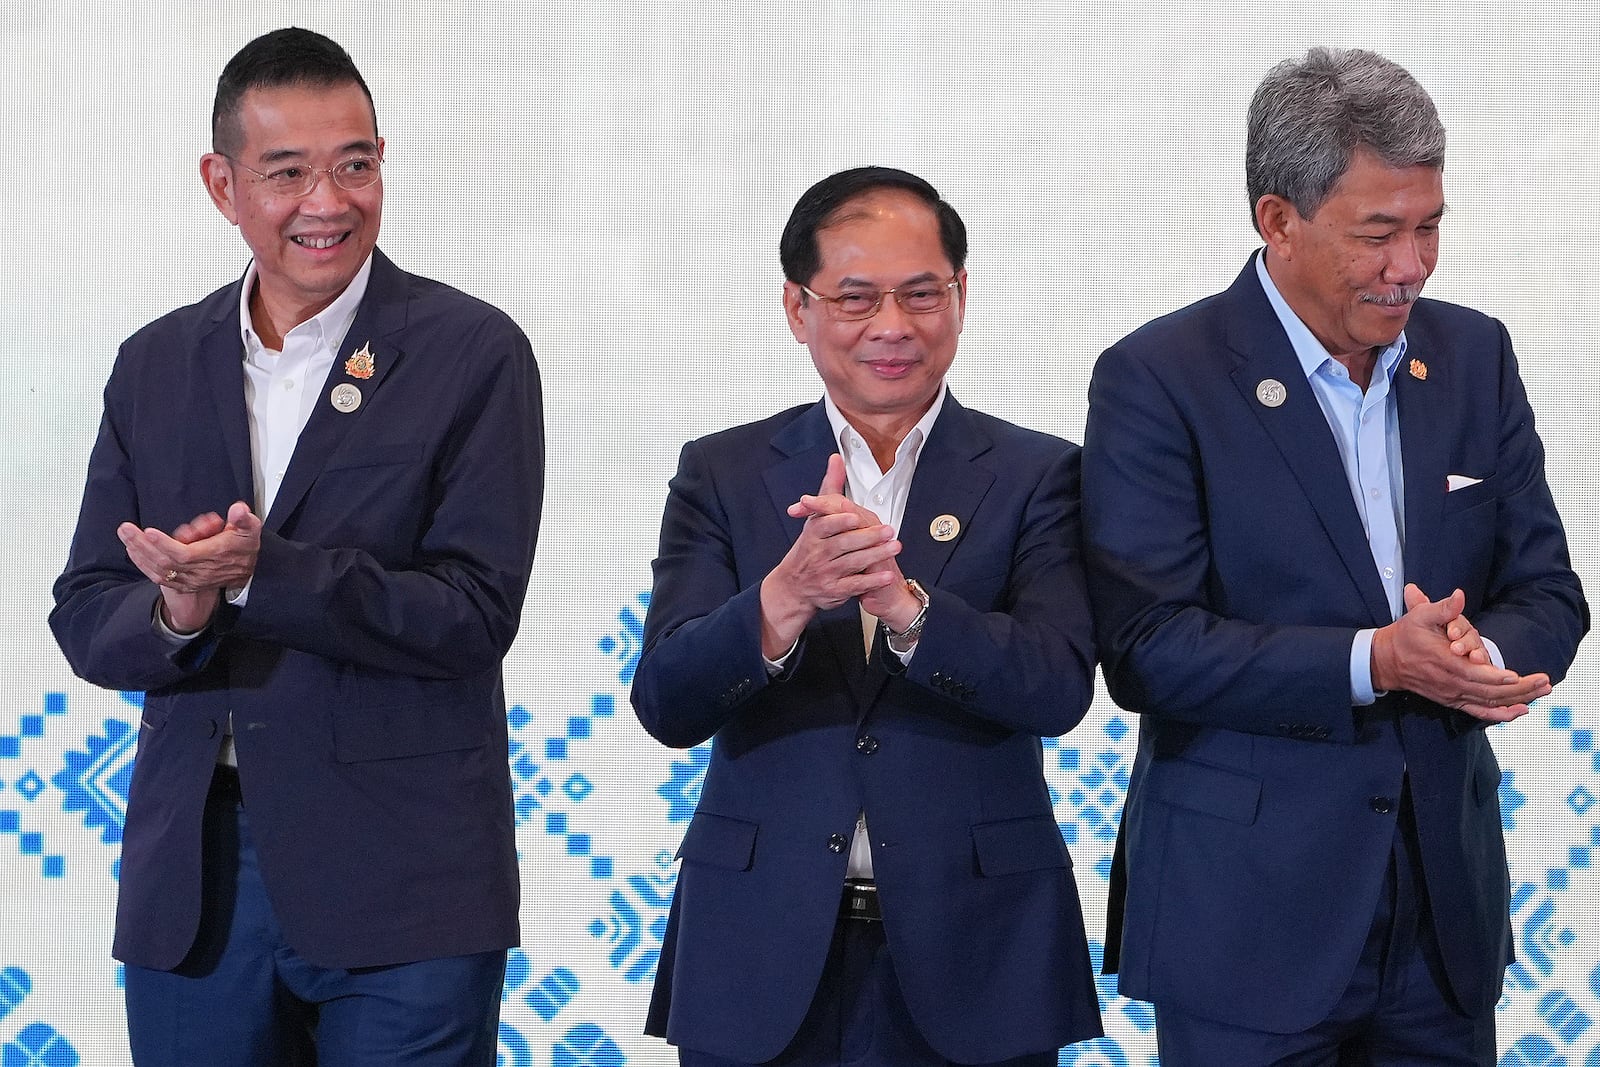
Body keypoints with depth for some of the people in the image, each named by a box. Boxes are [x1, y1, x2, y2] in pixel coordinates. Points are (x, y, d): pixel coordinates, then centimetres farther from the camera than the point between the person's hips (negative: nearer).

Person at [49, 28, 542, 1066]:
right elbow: (85, 614, 9)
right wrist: (174, 615, -14)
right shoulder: (156, 365, 10)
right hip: (192, 880, 4)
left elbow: (476, 616, -11)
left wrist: (259, 574, -22)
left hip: (402, 894, -4)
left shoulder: (475, 354, -4)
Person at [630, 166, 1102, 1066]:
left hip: (968, 959, 0)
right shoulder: (724, 475, 4)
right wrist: (785, 598, -25)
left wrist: (904, 604, -27)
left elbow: (1059, 688, -12)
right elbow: (667, 705, -7)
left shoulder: (1035, 476, 2)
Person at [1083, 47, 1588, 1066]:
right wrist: (1375, 662, -24)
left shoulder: (1475, 356, 7)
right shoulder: (1158, 379, -9)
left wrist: (1481, 654, -15)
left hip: (1445, 900, 5)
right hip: (1249, 918, -5)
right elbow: (1147, 649, -15)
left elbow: (1547, 595, 8)